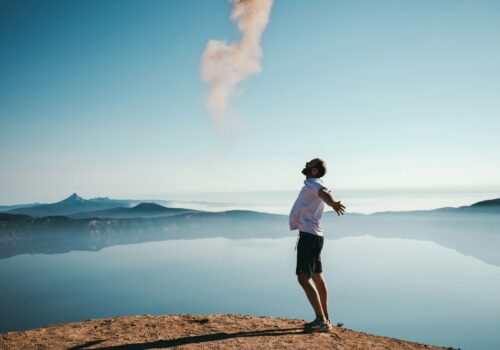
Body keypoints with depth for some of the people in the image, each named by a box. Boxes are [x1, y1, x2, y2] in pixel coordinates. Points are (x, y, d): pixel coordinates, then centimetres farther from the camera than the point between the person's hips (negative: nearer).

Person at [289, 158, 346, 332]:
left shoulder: (314, 184, -12)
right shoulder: (310, 185, 18)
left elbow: (324, 193, -36)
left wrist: (333, 203, -58)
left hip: (309, 236, -10)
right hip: (312, 235, 10)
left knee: (303, 278, -12)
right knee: (317, 277, 14)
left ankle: (322, 319, -9)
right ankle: (325, 319, 24)